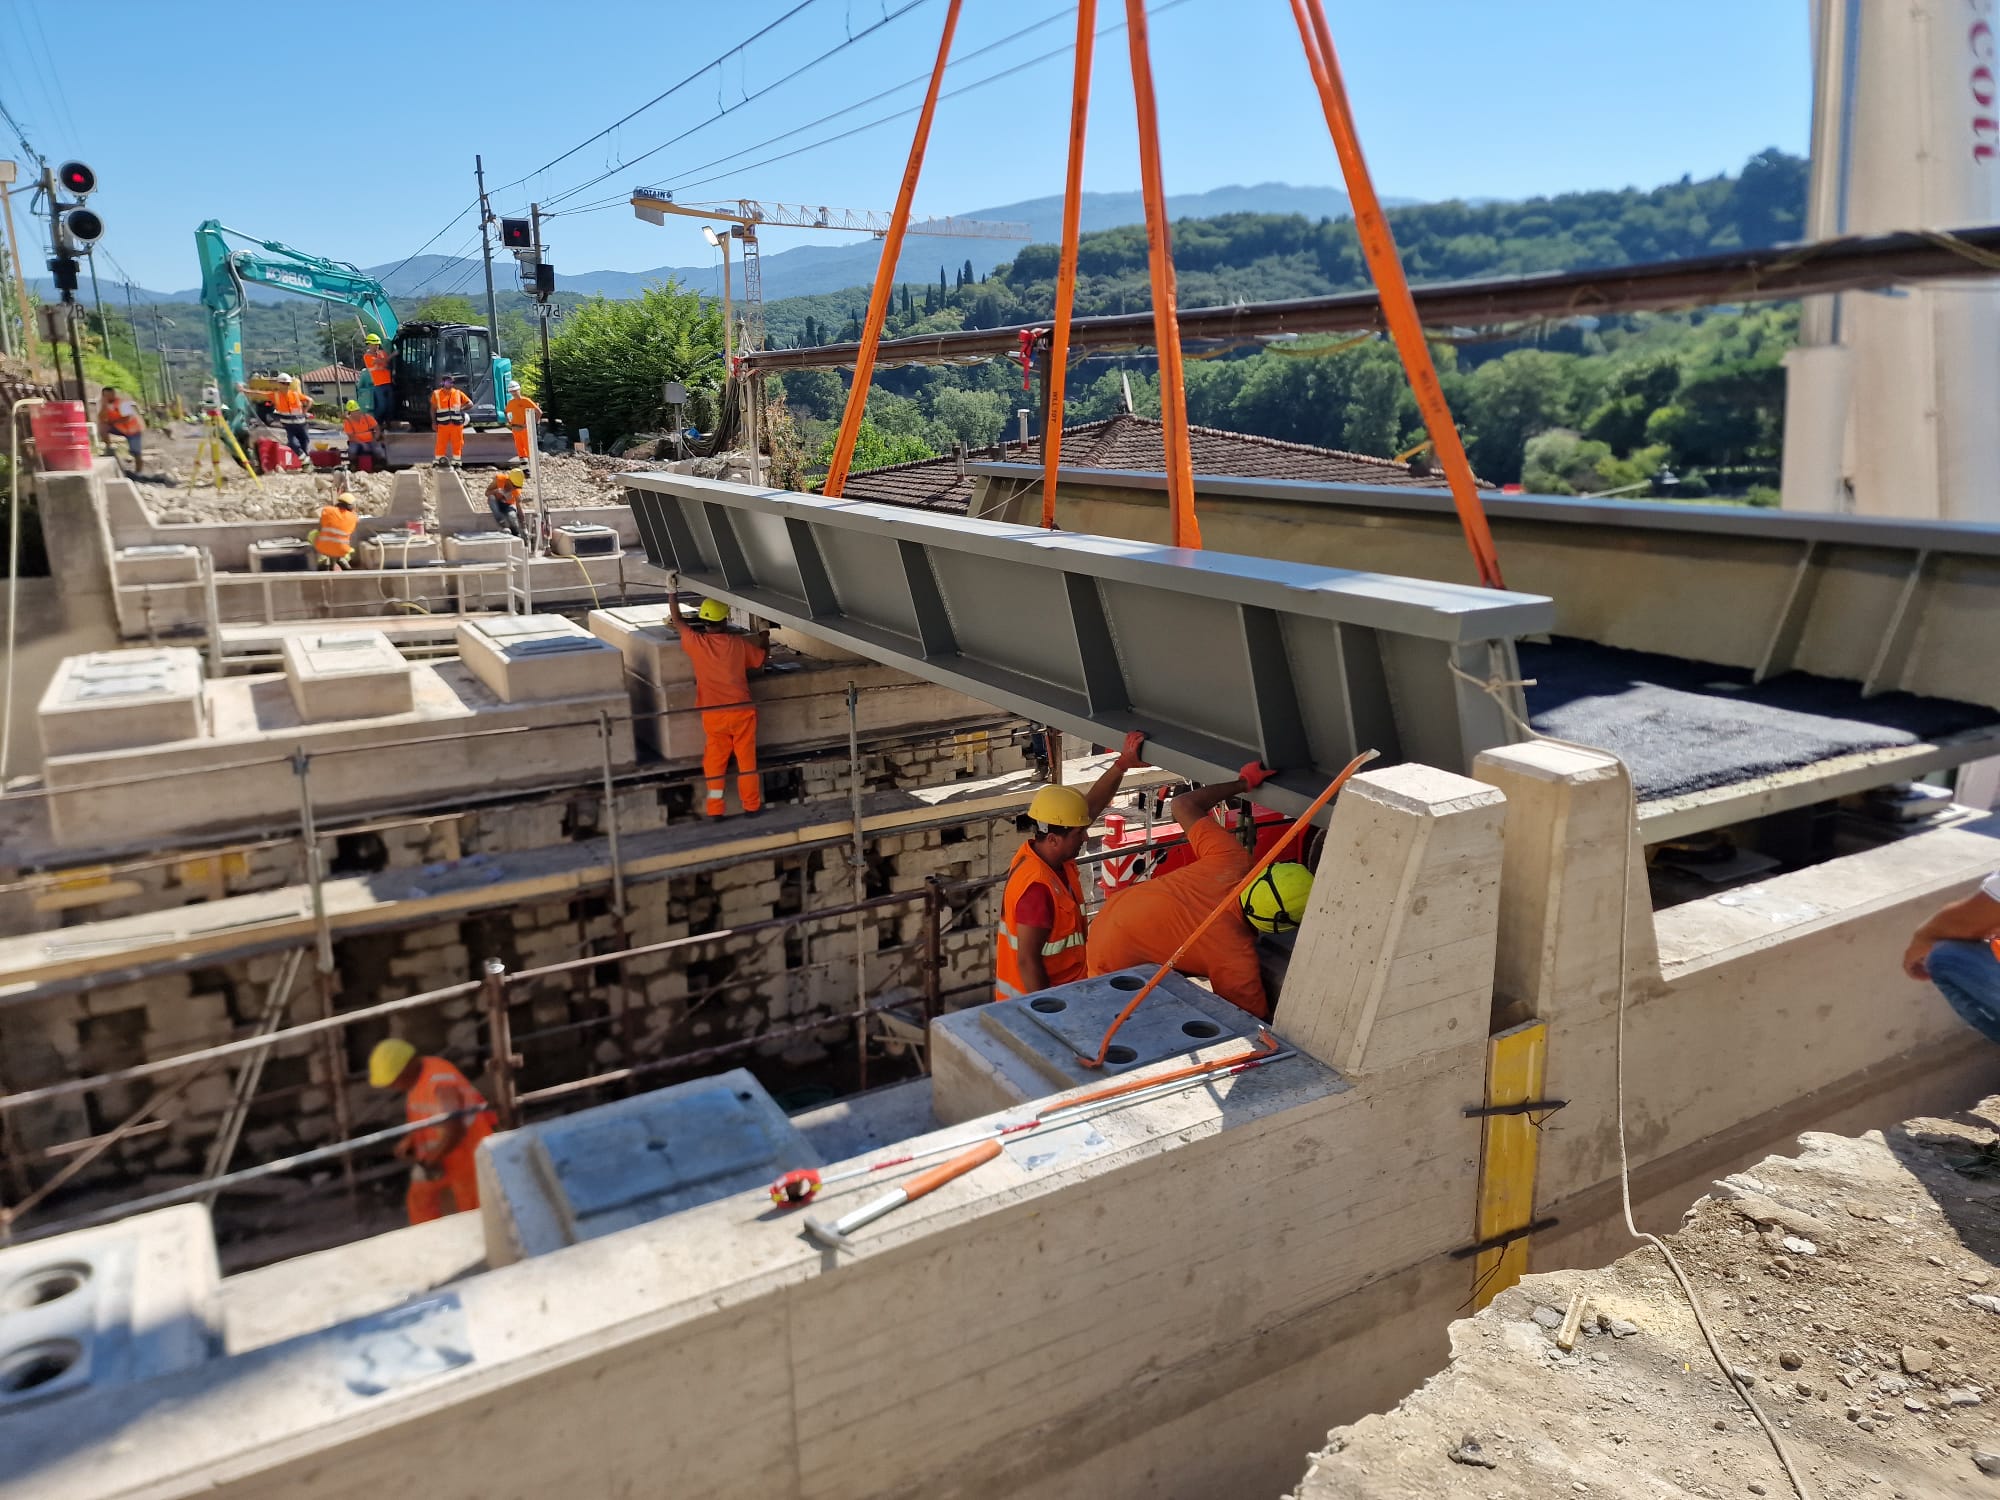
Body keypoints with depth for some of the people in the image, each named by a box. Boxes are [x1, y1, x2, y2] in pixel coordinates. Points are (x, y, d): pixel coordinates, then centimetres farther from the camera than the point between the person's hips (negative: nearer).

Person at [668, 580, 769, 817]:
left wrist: (672, 592, 25)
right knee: (746, 758, 11)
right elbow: (762, 657, 12)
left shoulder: (695, 642, -7)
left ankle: (715, 809, 13)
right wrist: (764, 635, 32)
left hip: (713, 714, 0)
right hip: (742, 711, 0)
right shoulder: (739, 643, -6)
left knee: (715, 761, 11)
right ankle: (752, 805, 19)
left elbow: (677, 621, 12)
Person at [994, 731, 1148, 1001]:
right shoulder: (1037, 887, -31)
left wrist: (1123, 763, -6)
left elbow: (1092, 806, 2)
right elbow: (1027, 961, -27)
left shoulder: (1046, 851, -5)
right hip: (1035, 1001, -9)